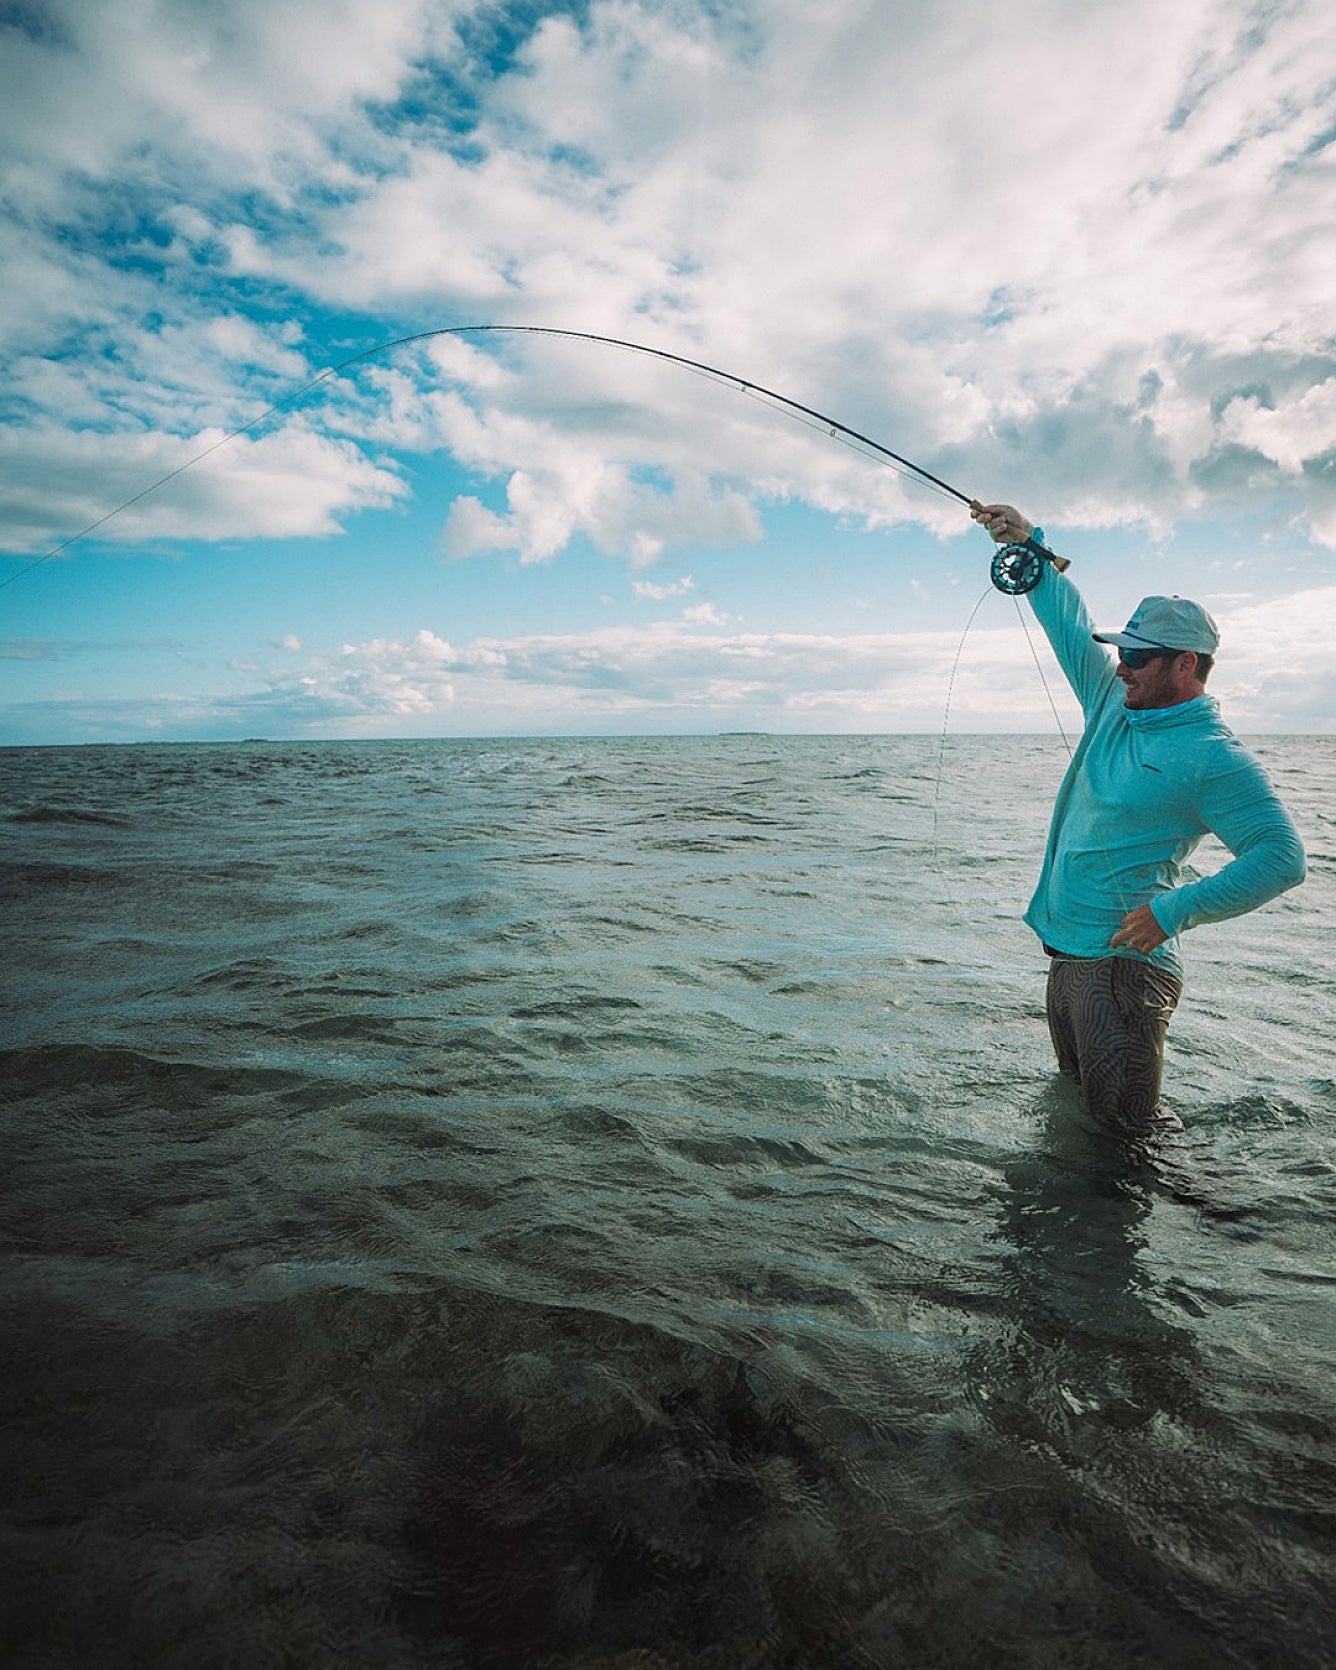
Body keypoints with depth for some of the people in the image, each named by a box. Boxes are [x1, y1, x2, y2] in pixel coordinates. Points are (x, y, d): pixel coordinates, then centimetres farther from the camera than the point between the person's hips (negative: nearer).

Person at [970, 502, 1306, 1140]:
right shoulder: (1114, 706, 10)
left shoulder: (1214, 756, -13)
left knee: (1123, 1125, -3)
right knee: (1072, 1094, 20)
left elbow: (1282, 857, -19)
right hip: (1066, 952, 8)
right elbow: (1068, 623, 18)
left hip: (1124, 961, -8)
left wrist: (1174, 910, -25)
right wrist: (1028, 542, 17)